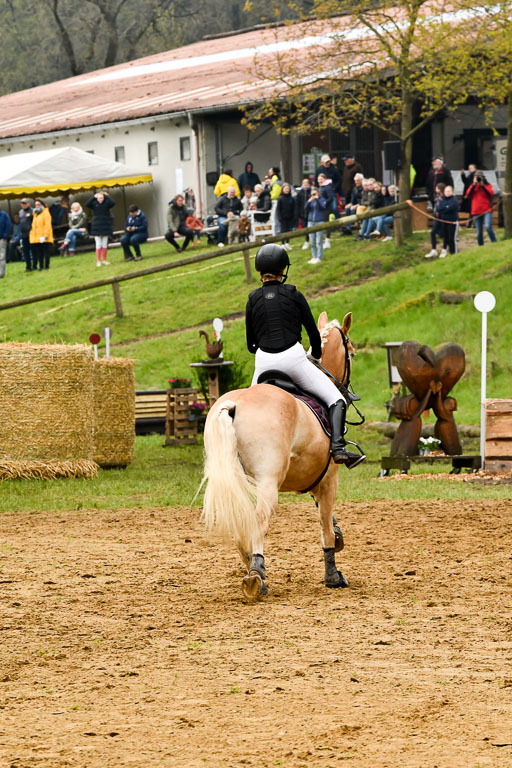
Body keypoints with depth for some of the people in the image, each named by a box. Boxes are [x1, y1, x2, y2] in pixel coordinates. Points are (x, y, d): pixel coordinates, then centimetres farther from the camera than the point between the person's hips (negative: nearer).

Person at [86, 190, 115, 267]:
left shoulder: (107, 203, -1)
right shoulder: (94, 204, -1)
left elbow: (113, 203, -20)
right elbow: (87, 204, -18)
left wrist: (107, 196, -11)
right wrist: (93, 197, -16)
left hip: (106, 226, 1)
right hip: (97, 227, -1)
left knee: (105, 244, 6)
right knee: (98, 244, -3)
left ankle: (104, 260, 15)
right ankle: (98, 261, 0)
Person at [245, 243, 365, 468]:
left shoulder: (253, 299, 9)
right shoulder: (293, 295, 3)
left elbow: (251, 345, 12)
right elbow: (313, 332, 7)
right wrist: (316, 355, 27)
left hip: (264, 363, 3)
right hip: (294, 358, -2)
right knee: (336, 400, 2)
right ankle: (338, 447, -19)